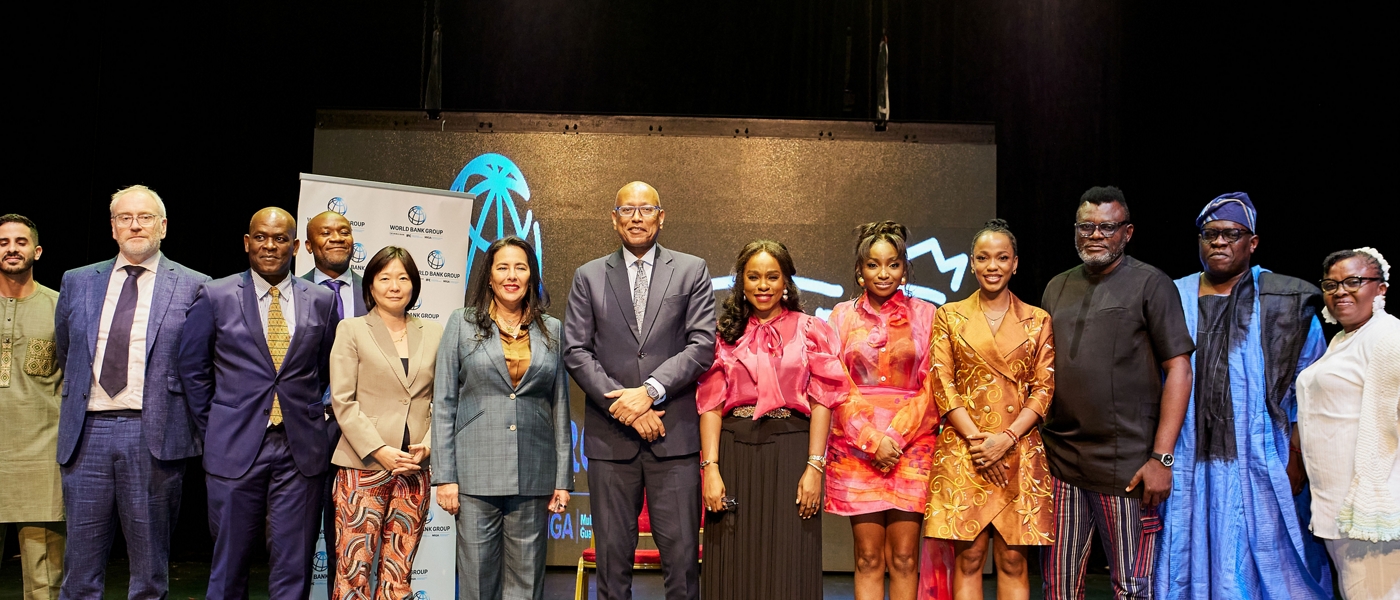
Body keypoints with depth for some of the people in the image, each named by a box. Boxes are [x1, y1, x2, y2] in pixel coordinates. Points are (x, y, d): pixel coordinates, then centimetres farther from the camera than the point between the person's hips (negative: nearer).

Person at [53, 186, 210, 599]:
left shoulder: (193, 287, 2)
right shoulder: (78, 282, 13)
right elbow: (65, 353, 23)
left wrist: (192, 421, 4)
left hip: (154, 436, -3)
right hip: (87, 432, 3)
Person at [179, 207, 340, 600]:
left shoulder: (322, 301, 6)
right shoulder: (215, 296, 2)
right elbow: (193, 369, 7)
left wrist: (308, 416, 9)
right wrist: (213, 431, 5)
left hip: (301, 449, 1)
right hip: (235, 448, -1)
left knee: (293, 567, 5)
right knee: (230, 562, 8)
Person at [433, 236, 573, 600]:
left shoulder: (552, 330, 10)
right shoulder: (463, 323, 6)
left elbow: (560, 408, 10)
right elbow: (444, 404, 2)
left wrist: (563, 478, 5)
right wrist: (445, 475, -5)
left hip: (534, 475, 2)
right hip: (477, 474, -1)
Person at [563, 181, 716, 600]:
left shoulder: (692, 271, 8)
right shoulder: (589, 277, 10)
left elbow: (702, 346, -2)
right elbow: (576, 352, 2)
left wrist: (650, 391, -13)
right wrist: (624, 404, -9)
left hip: (674, 434, -1)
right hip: (610, 436, 1)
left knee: (682, 553, -2)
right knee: (612, 554, 6)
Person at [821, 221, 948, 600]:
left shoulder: (924, 315, 7)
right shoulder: (843, 317, 9)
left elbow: (931, 388, 2)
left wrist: (896, 436, -9)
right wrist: (871, 439, -9)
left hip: (911, 447, 0)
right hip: (856, 447, 0)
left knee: (904, 557, -1)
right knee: (868, 558, 0)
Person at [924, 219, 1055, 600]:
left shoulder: (1038, 321, 8)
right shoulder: (949, 317, 7)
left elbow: (1044, 389, 3)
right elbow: (943, 385, 0)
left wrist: (1005, 439, -10)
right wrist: (976, 439, -11)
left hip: (1019, 452, 1)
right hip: (962, 452, -1)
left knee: (1013, 560, 2)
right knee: (969, 558, -1)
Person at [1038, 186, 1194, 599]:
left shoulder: (1150, 284, -2)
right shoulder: (1057, 288, 14)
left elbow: (1178, 370, -6)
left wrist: (1161, 458, -12)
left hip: (1125, 466, -5)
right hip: (1059, 463, 5)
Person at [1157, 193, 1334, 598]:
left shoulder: (1286, 302, 2)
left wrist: (1297, 458, -5)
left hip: (1260, 467, -2)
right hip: (1189, 463, 2)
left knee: (1265, 562, 1)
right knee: (1191, 563, 6)